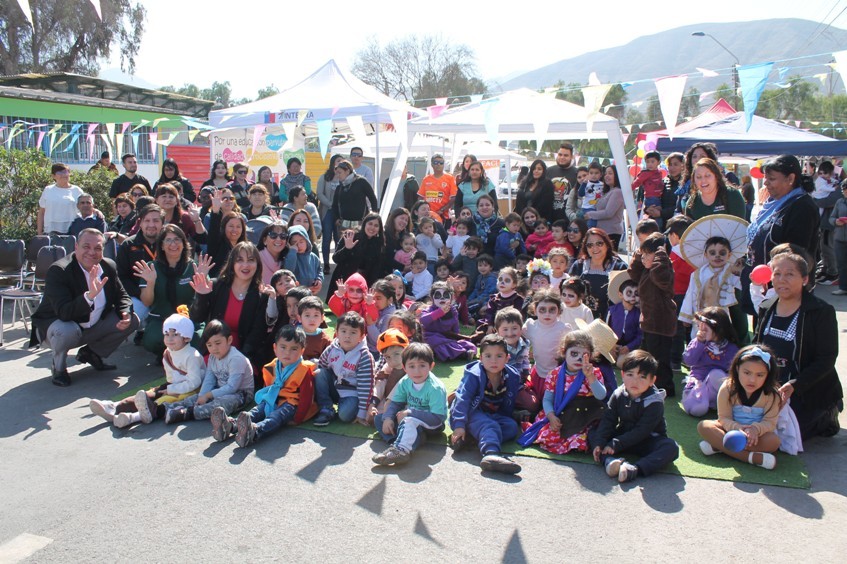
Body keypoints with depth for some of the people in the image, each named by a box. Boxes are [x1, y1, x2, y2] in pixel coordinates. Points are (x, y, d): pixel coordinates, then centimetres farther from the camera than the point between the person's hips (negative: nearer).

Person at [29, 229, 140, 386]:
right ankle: (59, 367, -4)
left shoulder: (109, 266, -5)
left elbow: (121, 295, 6)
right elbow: (63, 313, -36)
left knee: (132, 320, -4)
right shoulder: (58, 270, -25)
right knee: (67, 330, -39)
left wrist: (125, 314, -17)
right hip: (57, 325, -6)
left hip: (94, 326, 6)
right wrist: (89, 295, -52)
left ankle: (91, 353, 15)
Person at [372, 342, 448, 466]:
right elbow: (396, 403, 1)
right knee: (379, 418, -5)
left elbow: (438, 418, -28)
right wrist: (388, 418, -21)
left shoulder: (435, 388, -25)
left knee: (409, 421, -37)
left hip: (432, 425, -8)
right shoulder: (405, 382, -6)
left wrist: (410, 413, -29)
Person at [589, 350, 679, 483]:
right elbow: (607, 421, -8)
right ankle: (610, 461, -40)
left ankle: (634, 469, -49)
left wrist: (615, 444, -28)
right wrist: (599, 443, -25)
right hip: (623, 436, 4)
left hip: (649, 441, -4)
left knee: (671, 447, -32)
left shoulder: (654, 402, -19)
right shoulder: (618, 395, -5)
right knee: (593, 434, -12)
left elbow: (641, 431, -24)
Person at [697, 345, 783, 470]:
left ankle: (717, 445, -32)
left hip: (757, 435, 0)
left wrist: (756, 428, -40)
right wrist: (737, 428, -36)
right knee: (703, 426, -27)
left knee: (773, 441, -35)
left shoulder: (772, 394, -16)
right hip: (732, 429, 1)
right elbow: (724, 418, -13)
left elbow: (769, 422, -16)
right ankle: (752, 457, -37)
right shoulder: (727, 388, -16)